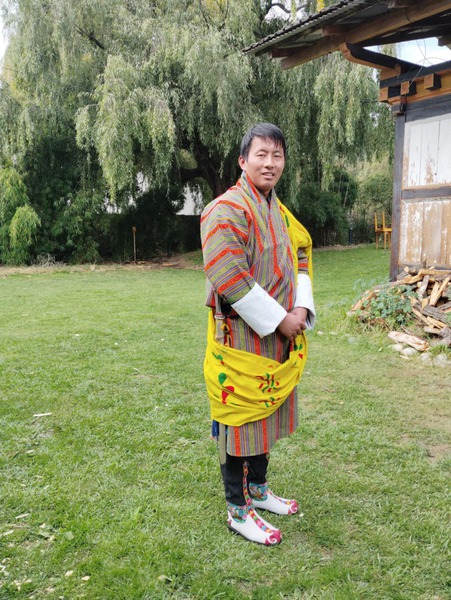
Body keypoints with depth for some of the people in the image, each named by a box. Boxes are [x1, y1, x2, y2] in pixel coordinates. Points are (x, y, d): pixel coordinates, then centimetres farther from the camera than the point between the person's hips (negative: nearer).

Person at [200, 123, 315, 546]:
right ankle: (238, 511, 20)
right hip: (241, 340, -9)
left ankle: (258, 490, 39)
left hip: (280, 339, 9)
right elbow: (228, 278, -25)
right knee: (240, 422, 4)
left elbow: (301, 258, 16)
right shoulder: (226, 210, -17)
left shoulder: (279, 211, 12)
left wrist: (301, 308, -2)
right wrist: (277, 320, -19)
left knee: (266, 414, 20)